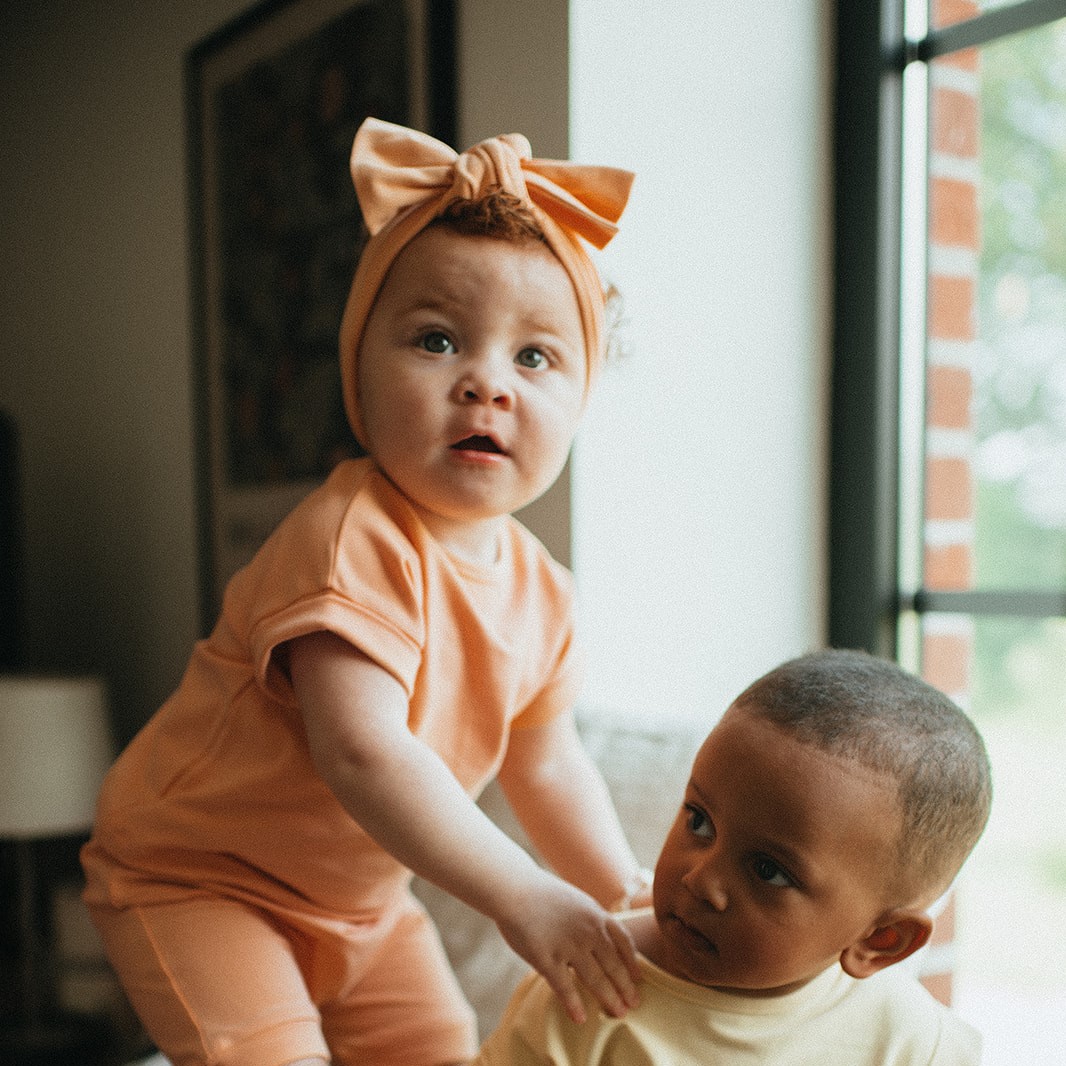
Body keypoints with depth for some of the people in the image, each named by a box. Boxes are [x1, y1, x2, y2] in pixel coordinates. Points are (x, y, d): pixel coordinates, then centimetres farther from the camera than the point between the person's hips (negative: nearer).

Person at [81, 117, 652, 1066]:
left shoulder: (540, 590, -7)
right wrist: (517, 898, -39)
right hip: (194, 874, -7)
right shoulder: (353, 542, -33)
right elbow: (364, 754, -41)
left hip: (359, 895, 7)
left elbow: (544, 764, 4)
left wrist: (624, 889, -5)